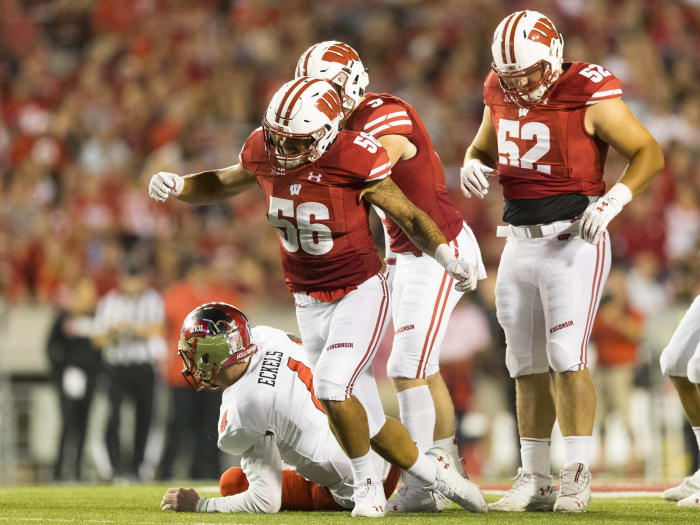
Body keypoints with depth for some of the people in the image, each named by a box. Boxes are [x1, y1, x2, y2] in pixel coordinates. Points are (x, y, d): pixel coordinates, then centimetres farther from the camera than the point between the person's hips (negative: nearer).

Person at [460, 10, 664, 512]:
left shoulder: (588, 97, -12)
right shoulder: (502, 99, 7)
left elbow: (649, 153, -8)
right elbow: (480, 149, 24)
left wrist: (614, 199, -23)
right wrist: (473, 168, 0)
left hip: (574, 241, -6)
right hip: (520, 243, 6)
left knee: (567, 358, -13)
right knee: (528, 366, 8)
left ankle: (577, 476, -8)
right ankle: (534, 480, 14)